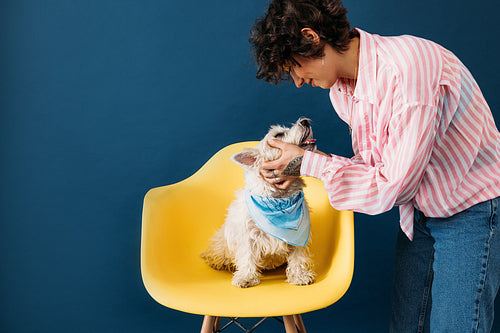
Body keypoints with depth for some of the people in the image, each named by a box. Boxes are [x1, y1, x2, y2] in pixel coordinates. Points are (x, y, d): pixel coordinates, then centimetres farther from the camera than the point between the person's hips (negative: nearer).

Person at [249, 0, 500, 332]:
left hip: (471, 211, -7)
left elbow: (393, 186, -25)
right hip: (419, 210, 8)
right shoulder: (341, 87, -2)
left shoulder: (407, 67, -30)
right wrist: (299, 171, -8)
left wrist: (308, 163, -18)